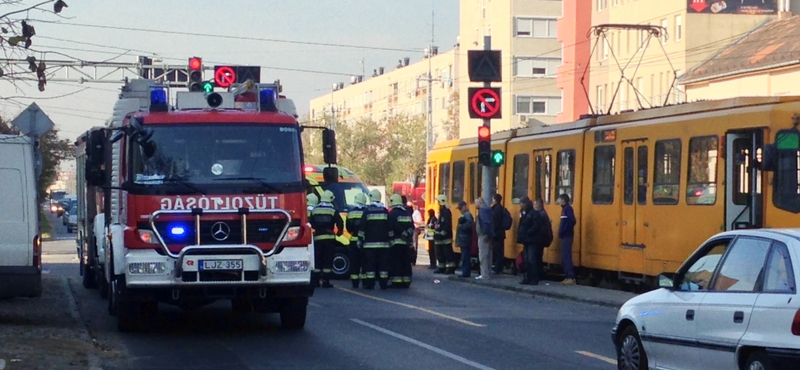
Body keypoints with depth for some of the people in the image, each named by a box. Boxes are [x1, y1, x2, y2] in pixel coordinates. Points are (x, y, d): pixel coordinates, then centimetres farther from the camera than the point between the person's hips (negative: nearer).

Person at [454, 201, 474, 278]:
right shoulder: (464, 215, 18)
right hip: (463, 239, 11)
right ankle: (465, 272, 14)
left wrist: (461, 226, -19)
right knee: (465, 257, 12)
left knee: (465, 257, -10)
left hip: (465, 239, -11)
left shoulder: (467, 215, -13)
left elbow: (469, 224, -29)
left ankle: (465, 272, -10)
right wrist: (459, 226, 9)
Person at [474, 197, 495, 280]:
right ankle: (488, 274, 19)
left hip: (483, 236, -10)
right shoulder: (487, 210, 17)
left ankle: (485, 275, -9)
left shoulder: (483, 210, -13)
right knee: (488, 255, 14)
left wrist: (485, 233, -25)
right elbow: (490, 222, 17)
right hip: (487, 236, 10)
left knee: (483, 256, -8)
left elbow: (486, 222, -25)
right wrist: (489, 233, 14)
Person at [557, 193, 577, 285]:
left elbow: (572, 221, -24)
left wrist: (564, 231, -19)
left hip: (567, 236, -10)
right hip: (565, 236, 10)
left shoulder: (567, 208, -13)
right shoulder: (565, 209, 16)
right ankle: (568, 277, 14)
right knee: (565, 257, 11)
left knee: (566, 257, -11)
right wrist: (561, 231, 8)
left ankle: (571, 277, -11)